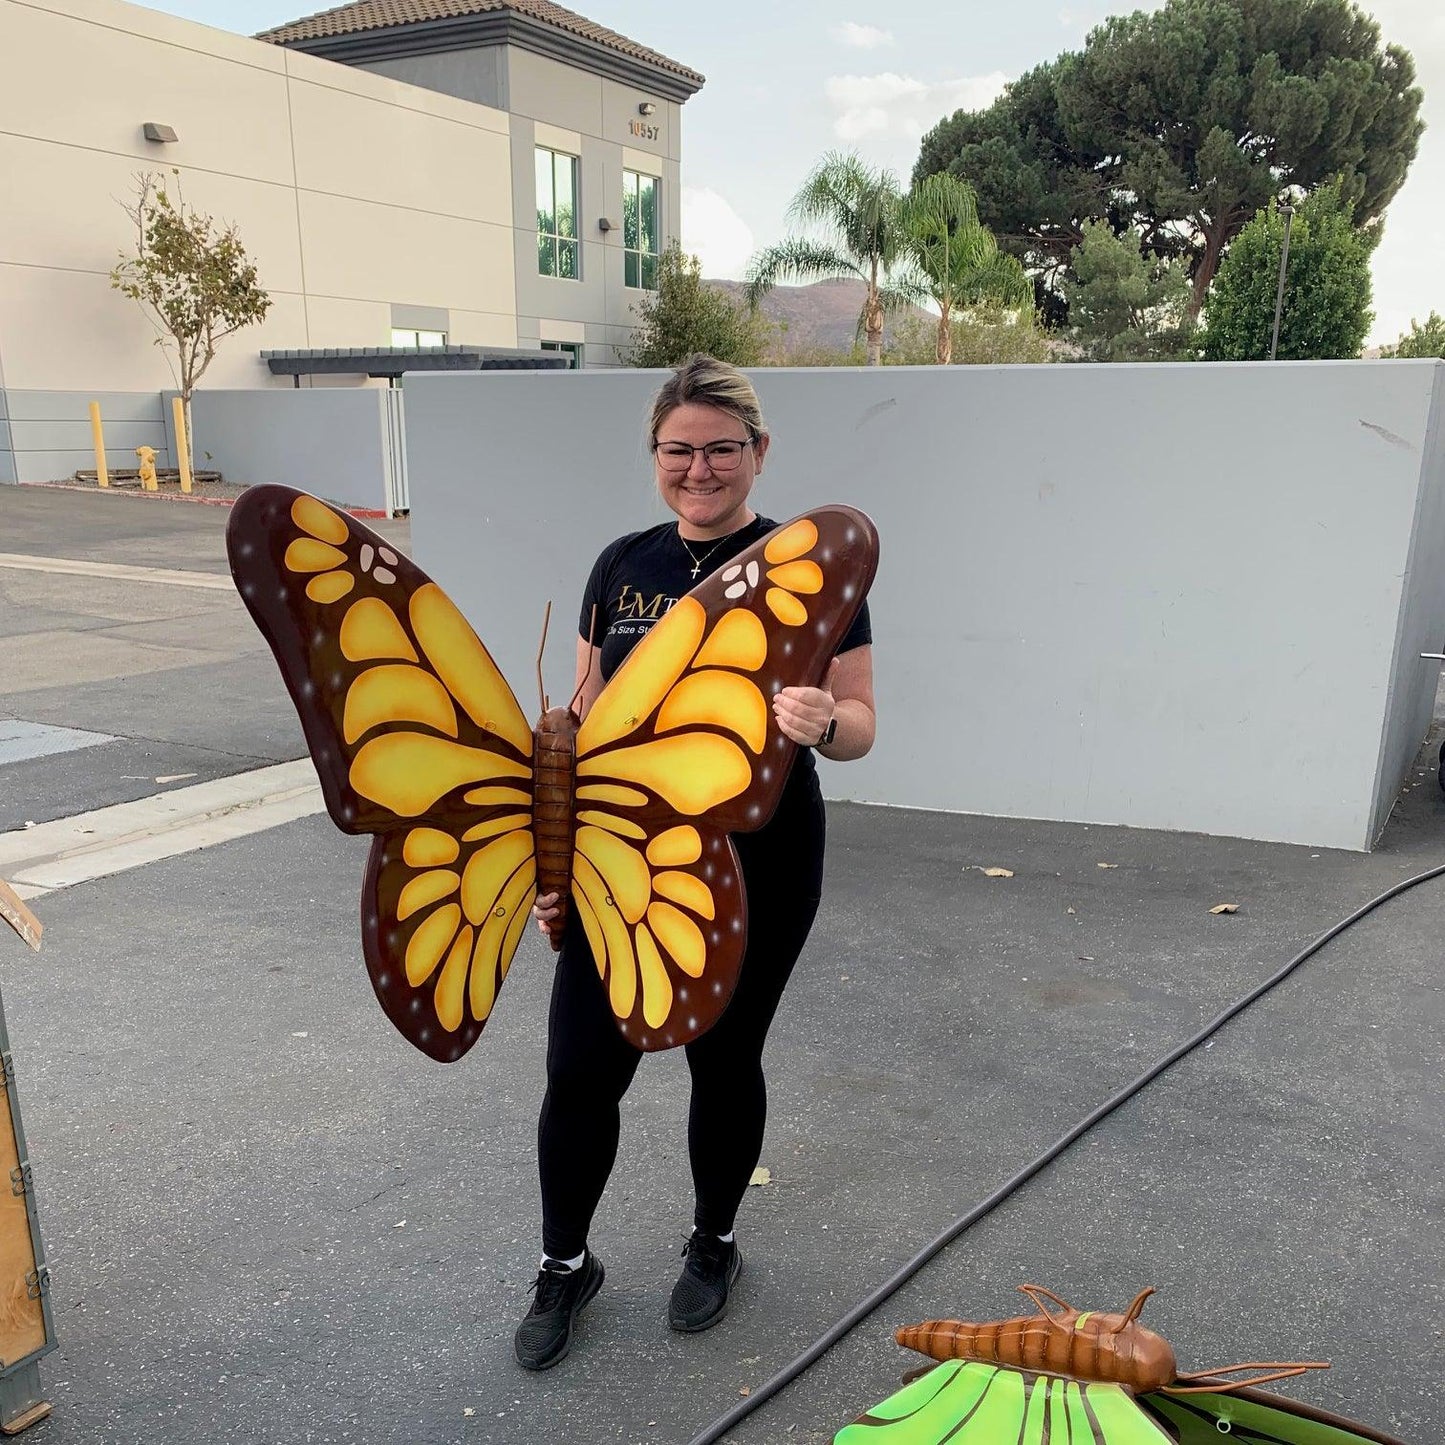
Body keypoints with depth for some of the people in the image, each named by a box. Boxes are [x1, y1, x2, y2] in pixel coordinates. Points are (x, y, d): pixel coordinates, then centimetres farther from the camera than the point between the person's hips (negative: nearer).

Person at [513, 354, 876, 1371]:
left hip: (756, 866, -3)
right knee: (580, 1072, 5)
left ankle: (714, 1246, 41)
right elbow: (586, 722, 10)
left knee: (725, 1060, 13)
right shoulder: (623, 565, 6)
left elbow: (859, 724, -7)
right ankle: (565, 1266, 32)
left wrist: (824, 723, -31)